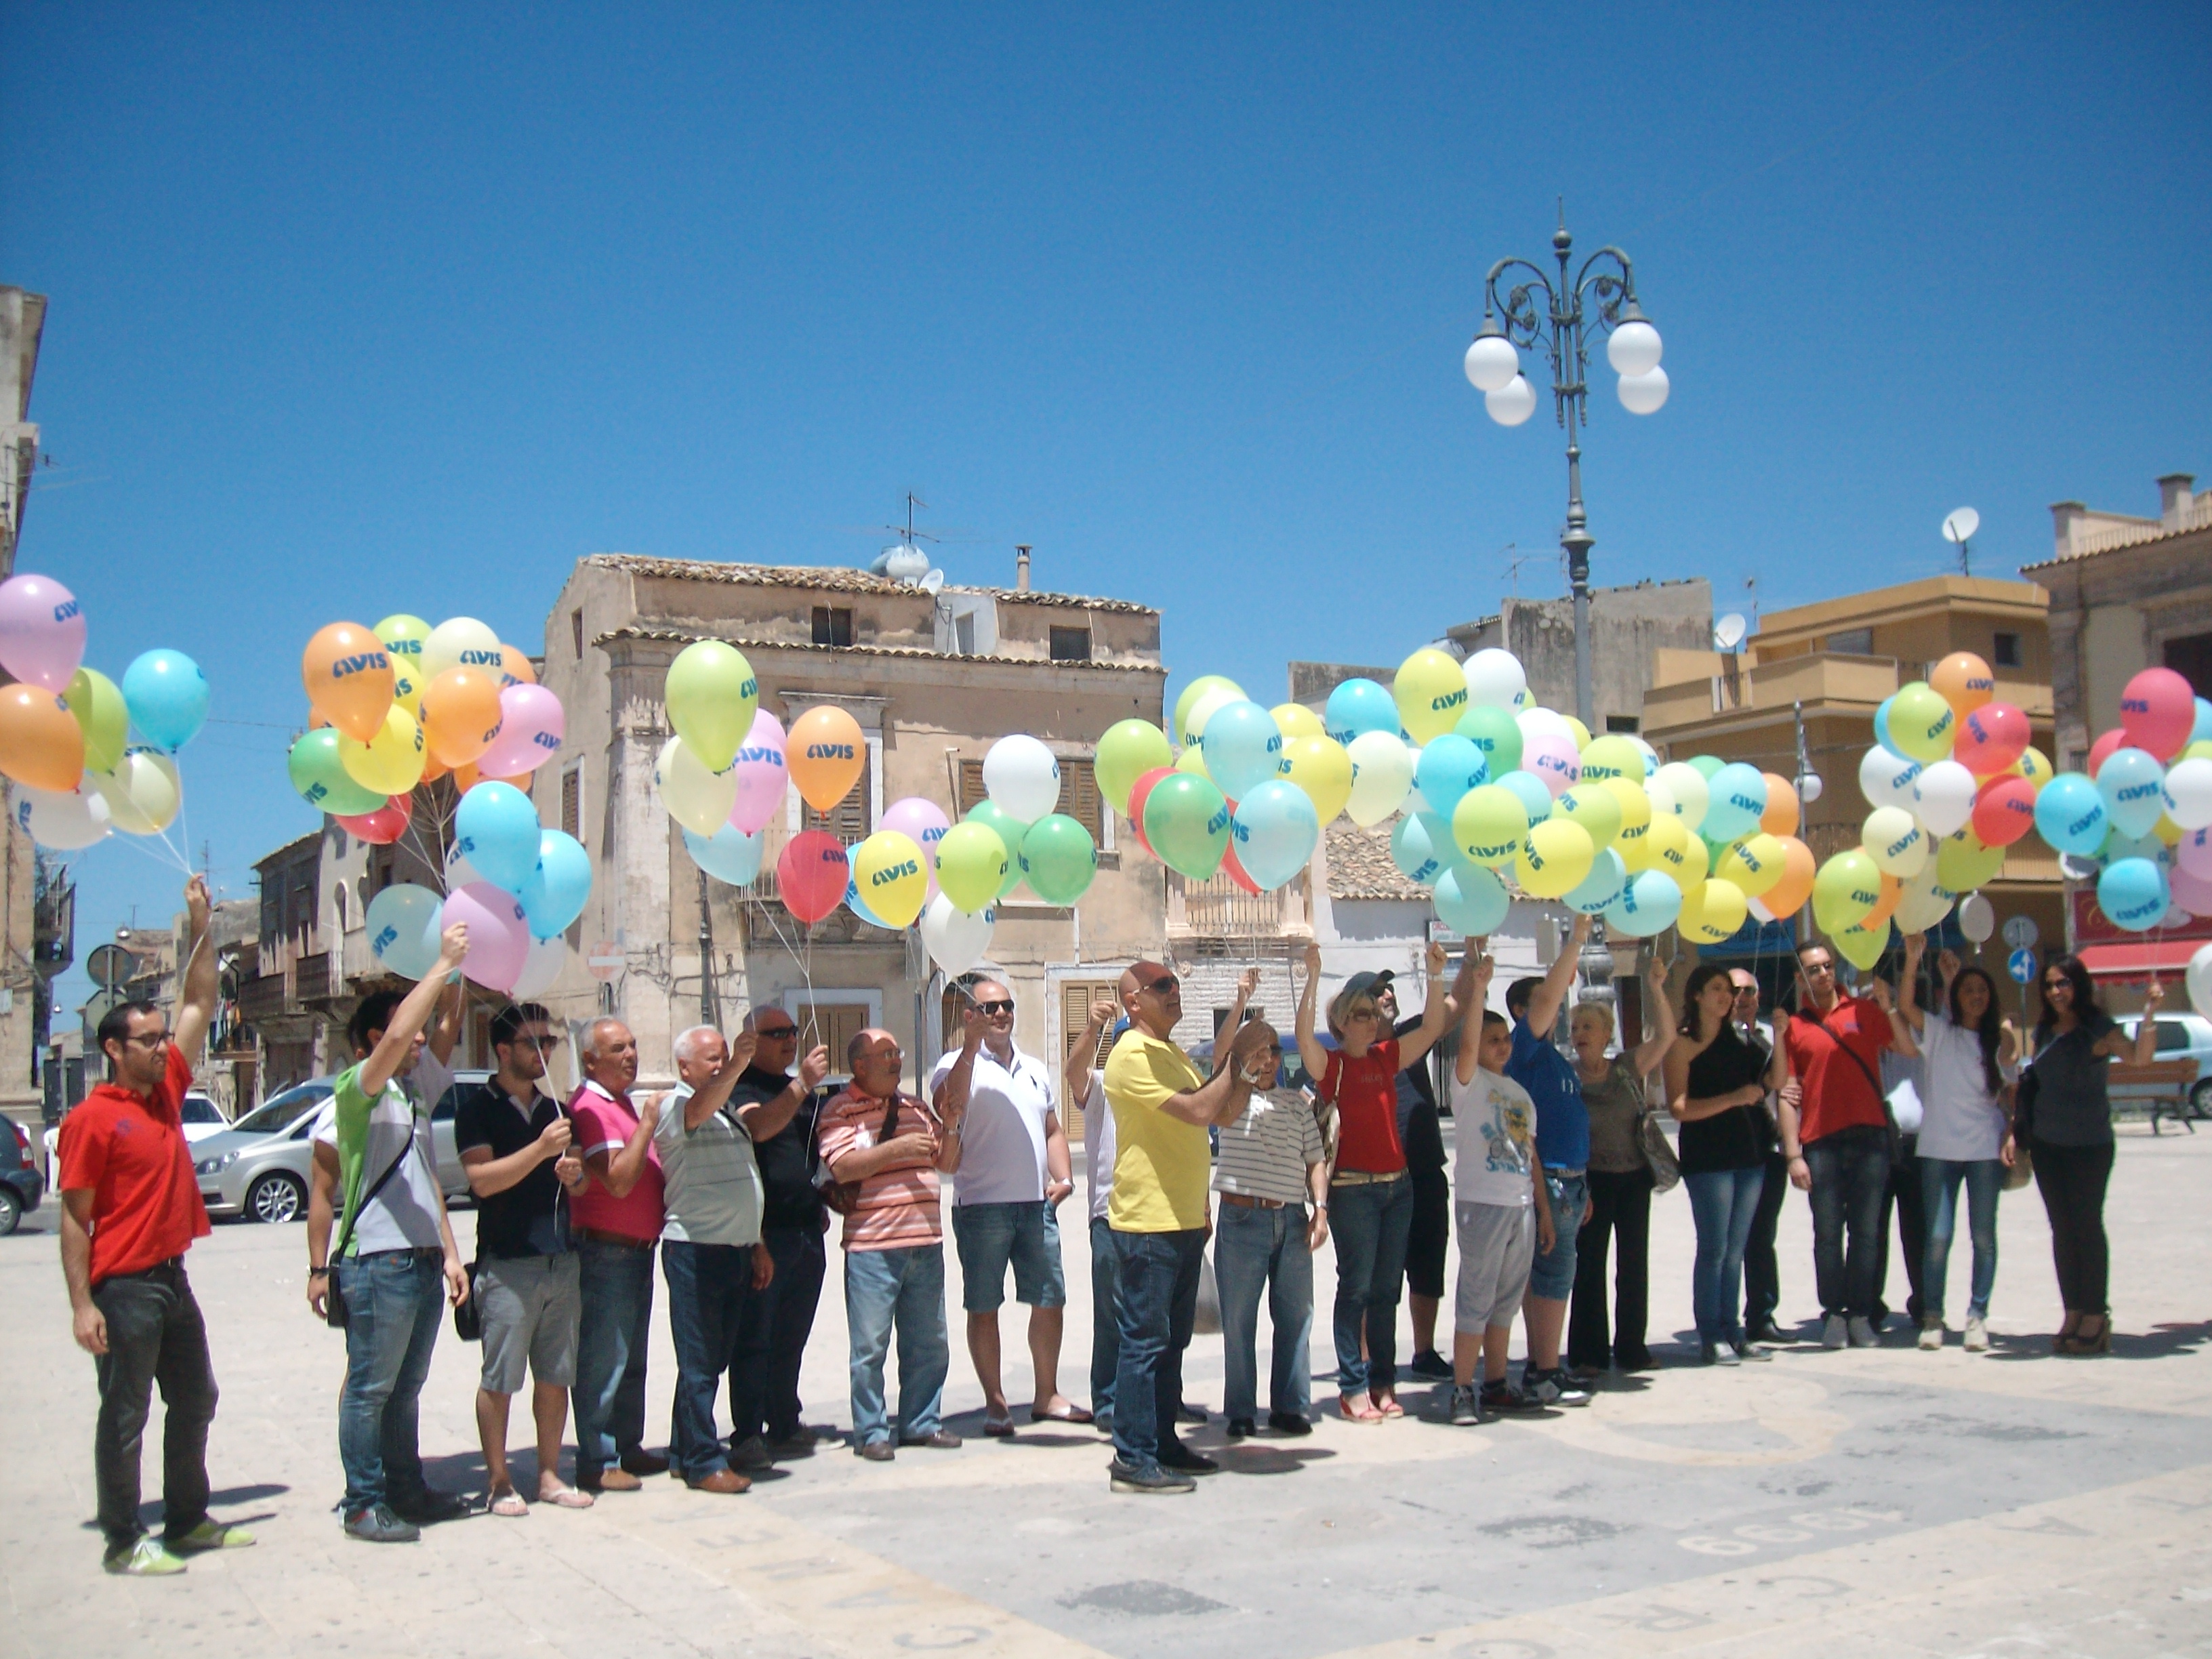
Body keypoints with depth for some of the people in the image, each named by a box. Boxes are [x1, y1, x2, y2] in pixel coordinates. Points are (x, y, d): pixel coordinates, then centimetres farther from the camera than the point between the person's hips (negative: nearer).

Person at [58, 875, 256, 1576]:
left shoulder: (166, 1092, 7)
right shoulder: (92, 1119, -12)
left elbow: (199, 1005, 12)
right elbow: (74, 1217, -13)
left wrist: (202, 928, 7)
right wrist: (81, 1304, -17)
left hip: (172, 1277, 8)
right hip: (122, 1286, -8)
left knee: (195, 1401, 15)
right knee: (125, 1416, 1)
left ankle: (188, 1520, 28)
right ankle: (123, 1541, 11)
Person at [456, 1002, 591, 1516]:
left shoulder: (554, 1109, 17)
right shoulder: (478, 1109, -2)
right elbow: (482, 1179, -15)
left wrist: (574, 1175, 0)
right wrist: (541, 1149, -23)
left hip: (560, 1259, 6)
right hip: (507, 1264, -6)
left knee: (556, 1376, 9)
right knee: (499, 1378, -1)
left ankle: (549, 1474, 17)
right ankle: (499, 1481, 8)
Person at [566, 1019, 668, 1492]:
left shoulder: (623, 1103, 16)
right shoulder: (590, 1108, -15)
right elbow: (619, 1180, -25)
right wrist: (647, 1125, -20)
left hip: (637, 1251, 10)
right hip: (607, 1252, -10)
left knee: (632, 1359, 16)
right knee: (604, 1360, -5)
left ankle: (628, 1448, 24)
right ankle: (597, 1463, 1)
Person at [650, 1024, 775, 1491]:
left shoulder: (729, 1111, 19)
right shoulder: (674, 1105, -6)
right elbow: (699, 1110, -32)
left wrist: (758, 1245, 21)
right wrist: (736, 1068, -44)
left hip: (737, 1249, 8)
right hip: (695, 1248, -8)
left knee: (715, 1360, 13)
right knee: (699, 1362, -4)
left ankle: (684, 1453, 22)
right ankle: (703, 1463, 2)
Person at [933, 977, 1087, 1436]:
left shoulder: (1035, 1070, 18)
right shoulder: (959, 1065, -2)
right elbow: (948, 1108, -23)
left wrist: (1062, 1176, 8)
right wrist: (971, 1044, -26)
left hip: (1037, 1205, 5)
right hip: (982, 1205, -5)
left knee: (1050, 1299, 8)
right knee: (984, 1307, 2)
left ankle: (1047, 1395, 21)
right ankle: (995, 1402, 12)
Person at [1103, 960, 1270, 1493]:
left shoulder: (1174, 1056, 18)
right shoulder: (1133, 1056, -14)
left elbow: (1226, 1113, 17)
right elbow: (1198, 1110, -23)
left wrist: (1248, 1066, 4)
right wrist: (1237, 1058, -15)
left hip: (1184, 1222, 10)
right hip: (1148, 1223, -10)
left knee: (1172, 1342, 14)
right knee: (1144, 1342, -6)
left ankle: (1163, 1444, 22)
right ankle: (1133, 1459, -2)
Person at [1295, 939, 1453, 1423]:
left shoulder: (1386, 1057, 10)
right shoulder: (1331, 1064, -5)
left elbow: (1432, 1028, 10)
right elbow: (1304, 1036, -23)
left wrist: (1436, 976, -1)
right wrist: (1314, 978, -31)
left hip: (1397, 1184, 6)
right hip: (1353, 1187, -6)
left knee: (1387, 1290, 10)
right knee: (1355, 1288, -4)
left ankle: (1384, 1383, 17)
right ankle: (1353, 1389, 0)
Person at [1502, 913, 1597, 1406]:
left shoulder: (1554, 1055, 18)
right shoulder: (1525, 1044, -7)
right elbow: (1548, 998, -23)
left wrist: (1582, 1185, 21)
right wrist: (1576, 939, -23)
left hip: (1569, 1177, 9)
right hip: (1547, 1178, -9)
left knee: (1544, 1273, 12)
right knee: (1554, 1271, -7)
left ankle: (1538, 1367, 18)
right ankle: (1546, 1374, -2)